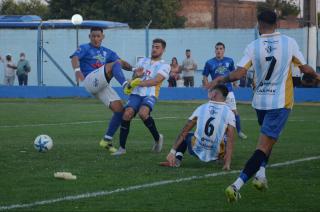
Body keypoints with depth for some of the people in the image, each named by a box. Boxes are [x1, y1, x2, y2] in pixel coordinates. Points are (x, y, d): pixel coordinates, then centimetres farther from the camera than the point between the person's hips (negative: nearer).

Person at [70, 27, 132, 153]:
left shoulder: (107, 52, 26)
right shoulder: (85, 48, 9)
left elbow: (122, 62, 15)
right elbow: (75, 57, -12)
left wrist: (133, 68, -6)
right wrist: (77, 70, -34)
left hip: (103, 85, 6)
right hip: (90, 80, -6)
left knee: (119, 110, -7)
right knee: (115, 64, -26)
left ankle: (107, 140, 4)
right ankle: (125, 85, -51)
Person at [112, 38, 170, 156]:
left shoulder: (164, 66, 4)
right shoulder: (143, 61, 20)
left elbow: (155, 81, -12)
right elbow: (135, 78, 22)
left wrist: (138, 83, -21)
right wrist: (137, 75, -3)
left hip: (150, 95, -4)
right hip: (136, 94, 4)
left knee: (143, 113, -33)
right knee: (127, 114, -22)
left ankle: (157, 138, -8)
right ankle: (122, 148, -12)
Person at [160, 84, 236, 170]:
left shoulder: (201, 108, 1)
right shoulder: (229, 113, -5)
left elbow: (184, 132, 2)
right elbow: (230, 139, -13)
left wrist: (173, 151, 5)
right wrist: (227, 163, -13)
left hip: (197, 151, -2)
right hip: (216, 154, 2)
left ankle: (177, 160, 6)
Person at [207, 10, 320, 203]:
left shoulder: (253, 47, -5)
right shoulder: (289, 43, -6)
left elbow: (239, 72, -13)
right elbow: (305, 68, 6)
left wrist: (221, 80, 0)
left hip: (260, 101, 3)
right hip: (280, 103, -3)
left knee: (268, 138, 30)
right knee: (264, 146, -8)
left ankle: (261, 174, 17)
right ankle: (237, 185, -20)